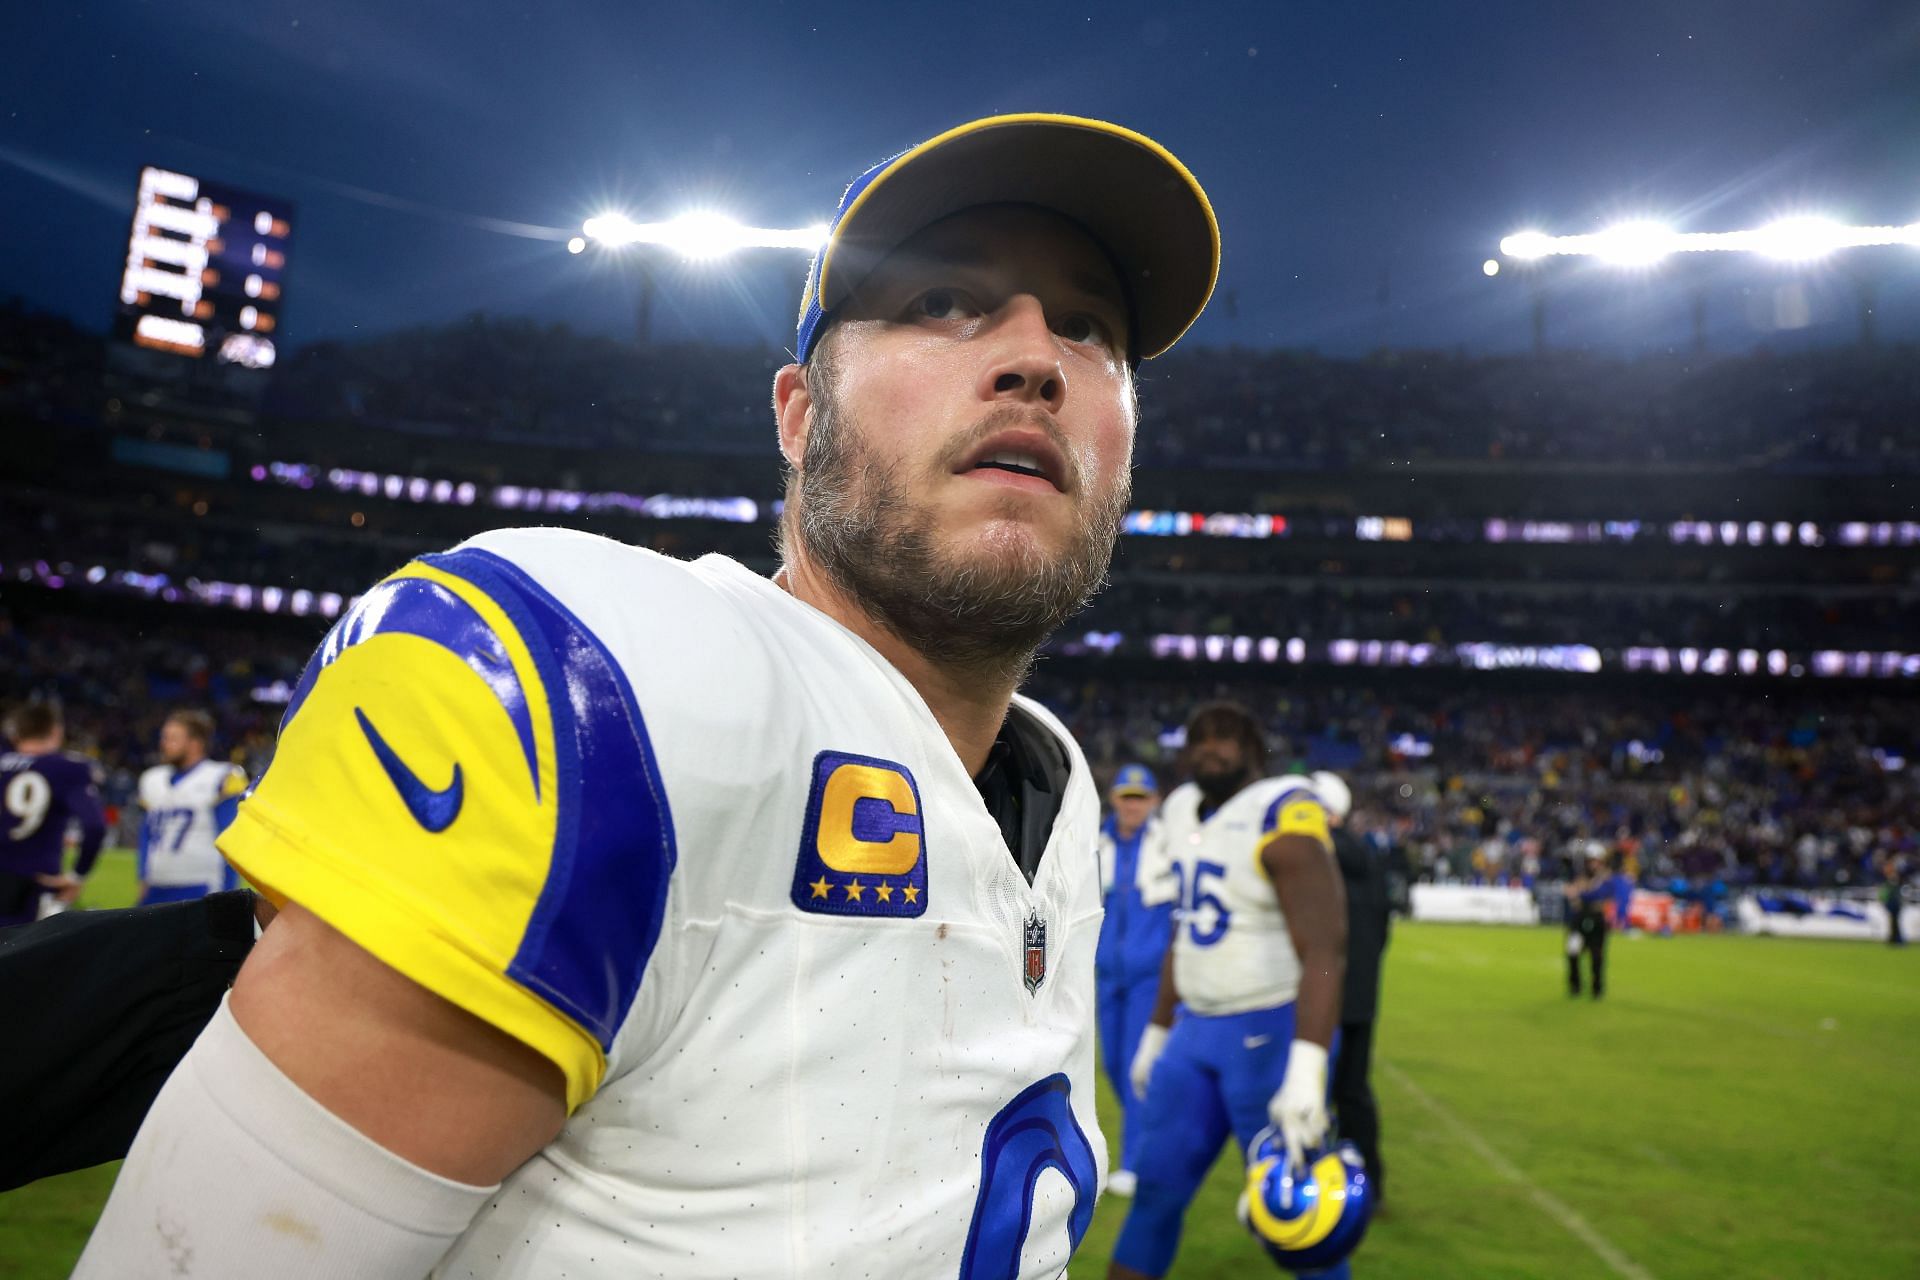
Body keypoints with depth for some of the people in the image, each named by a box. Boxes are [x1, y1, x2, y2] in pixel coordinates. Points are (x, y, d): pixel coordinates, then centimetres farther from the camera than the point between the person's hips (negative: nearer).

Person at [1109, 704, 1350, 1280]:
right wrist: (1158, 1030, 22)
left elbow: (1324, 952, -23)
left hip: (1272, 1032, -7)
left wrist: (1306, 1069, -31)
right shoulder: (1186, 813, 8)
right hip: (1197, 1030, 7)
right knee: (1155, 1189, 12)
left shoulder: (1281, 821, -17)